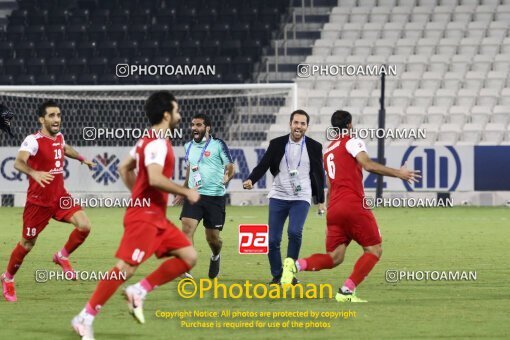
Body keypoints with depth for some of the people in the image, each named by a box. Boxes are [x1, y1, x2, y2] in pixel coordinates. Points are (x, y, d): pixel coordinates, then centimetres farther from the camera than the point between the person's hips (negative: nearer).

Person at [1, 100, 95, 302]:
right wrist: (34, 173, -59)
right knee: (27, 244, 5)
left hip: (60, 198, 6)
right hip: (38, 201, -6)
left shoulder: (59, 137, 4)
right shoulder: (33, 141, -21)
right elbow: (19, 162, -40)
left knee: (84, 226, -14)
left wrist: (82, 159, 42)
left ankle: (62, 257, 12)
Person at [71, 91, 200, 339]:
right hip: (144, 217, -10)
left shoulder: (148, 141, 16)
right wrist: (186, 192, -19)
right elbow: (155, 179, -29)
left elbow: (124, 168, 25)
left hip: (156, 217, 10)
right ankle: (85, 318, -9)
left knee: (189, 256, 5)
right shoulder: (158, 144, -15)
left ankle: (139, 292, 4)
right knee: (126, 267, -13)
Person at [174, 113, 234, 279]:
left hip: (215, 197, -3)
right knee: (187, 228, -18)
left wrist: (227, 177, -18)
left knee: (212, 238, 5)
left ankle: (215, 257, 41)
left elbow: (230, 167, 0)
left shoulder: (218, 145, -4)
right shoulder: (189, 146, 12)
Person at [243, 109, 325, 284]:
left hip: (301, 198, -2)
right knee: (273, 239, -2)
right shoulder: (277, 144, 3)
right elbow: (263, 165, -2)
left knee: (295, 232, -23)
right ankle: (277, 275, 13)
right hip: (278, 197, 2)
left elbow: (319, 175, 10)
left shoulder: (314, 147, 3)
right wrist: (251, 180, -21)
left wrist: (320, 201, 11)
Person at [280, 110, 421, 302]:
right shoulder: (352, 142, 1)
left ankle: (296, 265, -17)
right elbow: (368, 165, -17)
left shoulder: (328, 151, 24)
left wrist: (328, 217, 33)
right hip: (353, 205, -7)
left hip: (334, 208, 7)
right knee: (374, 250, 2)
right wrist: (398, 173, -14)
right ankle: (347, 291, -9)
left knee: (335, 257, 6)